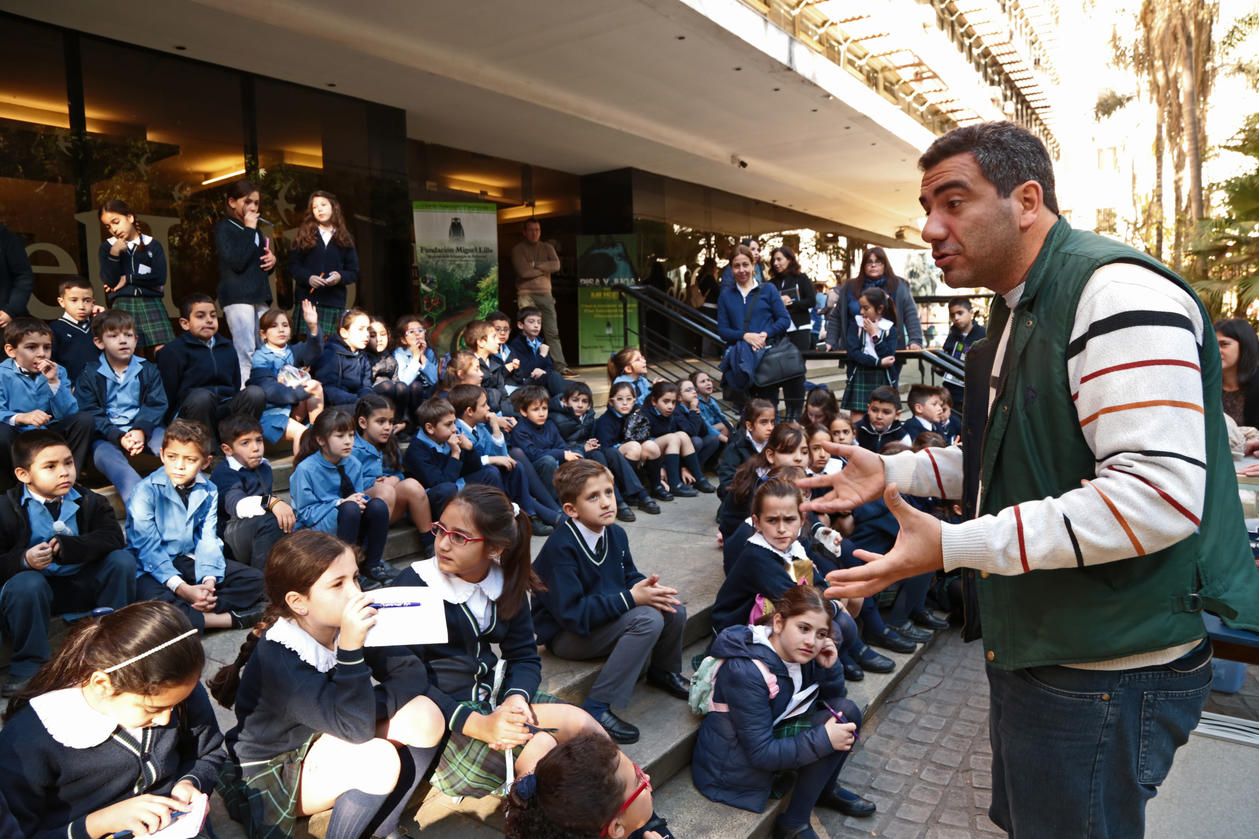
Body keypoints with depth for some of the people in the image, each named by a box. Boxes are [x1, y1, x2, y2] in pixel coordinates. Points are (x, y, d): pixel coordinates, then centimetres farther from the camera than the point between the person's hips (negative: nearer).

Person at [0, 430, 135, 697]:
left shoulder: (88, 501, 0)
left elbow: (113, 538, -15)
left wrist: (66, 547, -28)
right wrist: (24, 560, -33)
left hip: (82, 584, 2)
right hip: (38, 587, -2)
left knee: (122, 560, -21)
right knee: (26, 584, -35)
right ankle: (29, 664, -14)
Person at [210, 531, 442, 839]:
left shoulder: (352, 625, -13)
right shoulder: (276, 657, -30)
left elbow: (412, 674, -12)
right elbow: (355, 727, -35)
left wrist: (367, 709, -26)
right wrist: (350, 647, -45)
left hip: (323, 745, 6)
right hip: (271, 776, -6)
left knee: (424, 715, -16)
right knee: (380, 759, -31)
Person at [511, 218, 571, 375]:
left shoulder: (547, 248, 16)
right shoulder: (518, 249, 4)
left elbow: (556, 265, -2)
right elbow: (523, 272, -10)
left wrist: (535, 264, -7)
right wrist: (545, 269, 0)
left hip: (545, 294, 3)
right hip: (526, 294, -3)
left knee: (552, 332, 1)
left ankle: (560, 366, 0)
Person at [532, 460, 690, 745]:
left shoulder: (615, 534, -1)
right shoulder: (560, 548, -25)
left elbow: (629, 574, 12)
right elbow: (571, 614, -28)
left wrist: (647, 587, -13)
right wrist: (630, 598, -30)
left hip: (606, 615, 8)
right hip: (565, 634, -7)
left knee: (674, 609, -9)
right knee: (647, 619, -28)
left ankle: (664, 671, 21)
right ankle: (597, 707, -22)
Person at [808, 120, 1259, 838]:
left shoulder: (1116, 289, -21)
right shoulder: (1019, 308, 12)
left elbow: (1159, 495, -31)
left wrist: (955, 547, -31)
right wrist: (892, 472, 9)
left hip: (1103, 673, -10)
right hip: (1031, 649, 10)